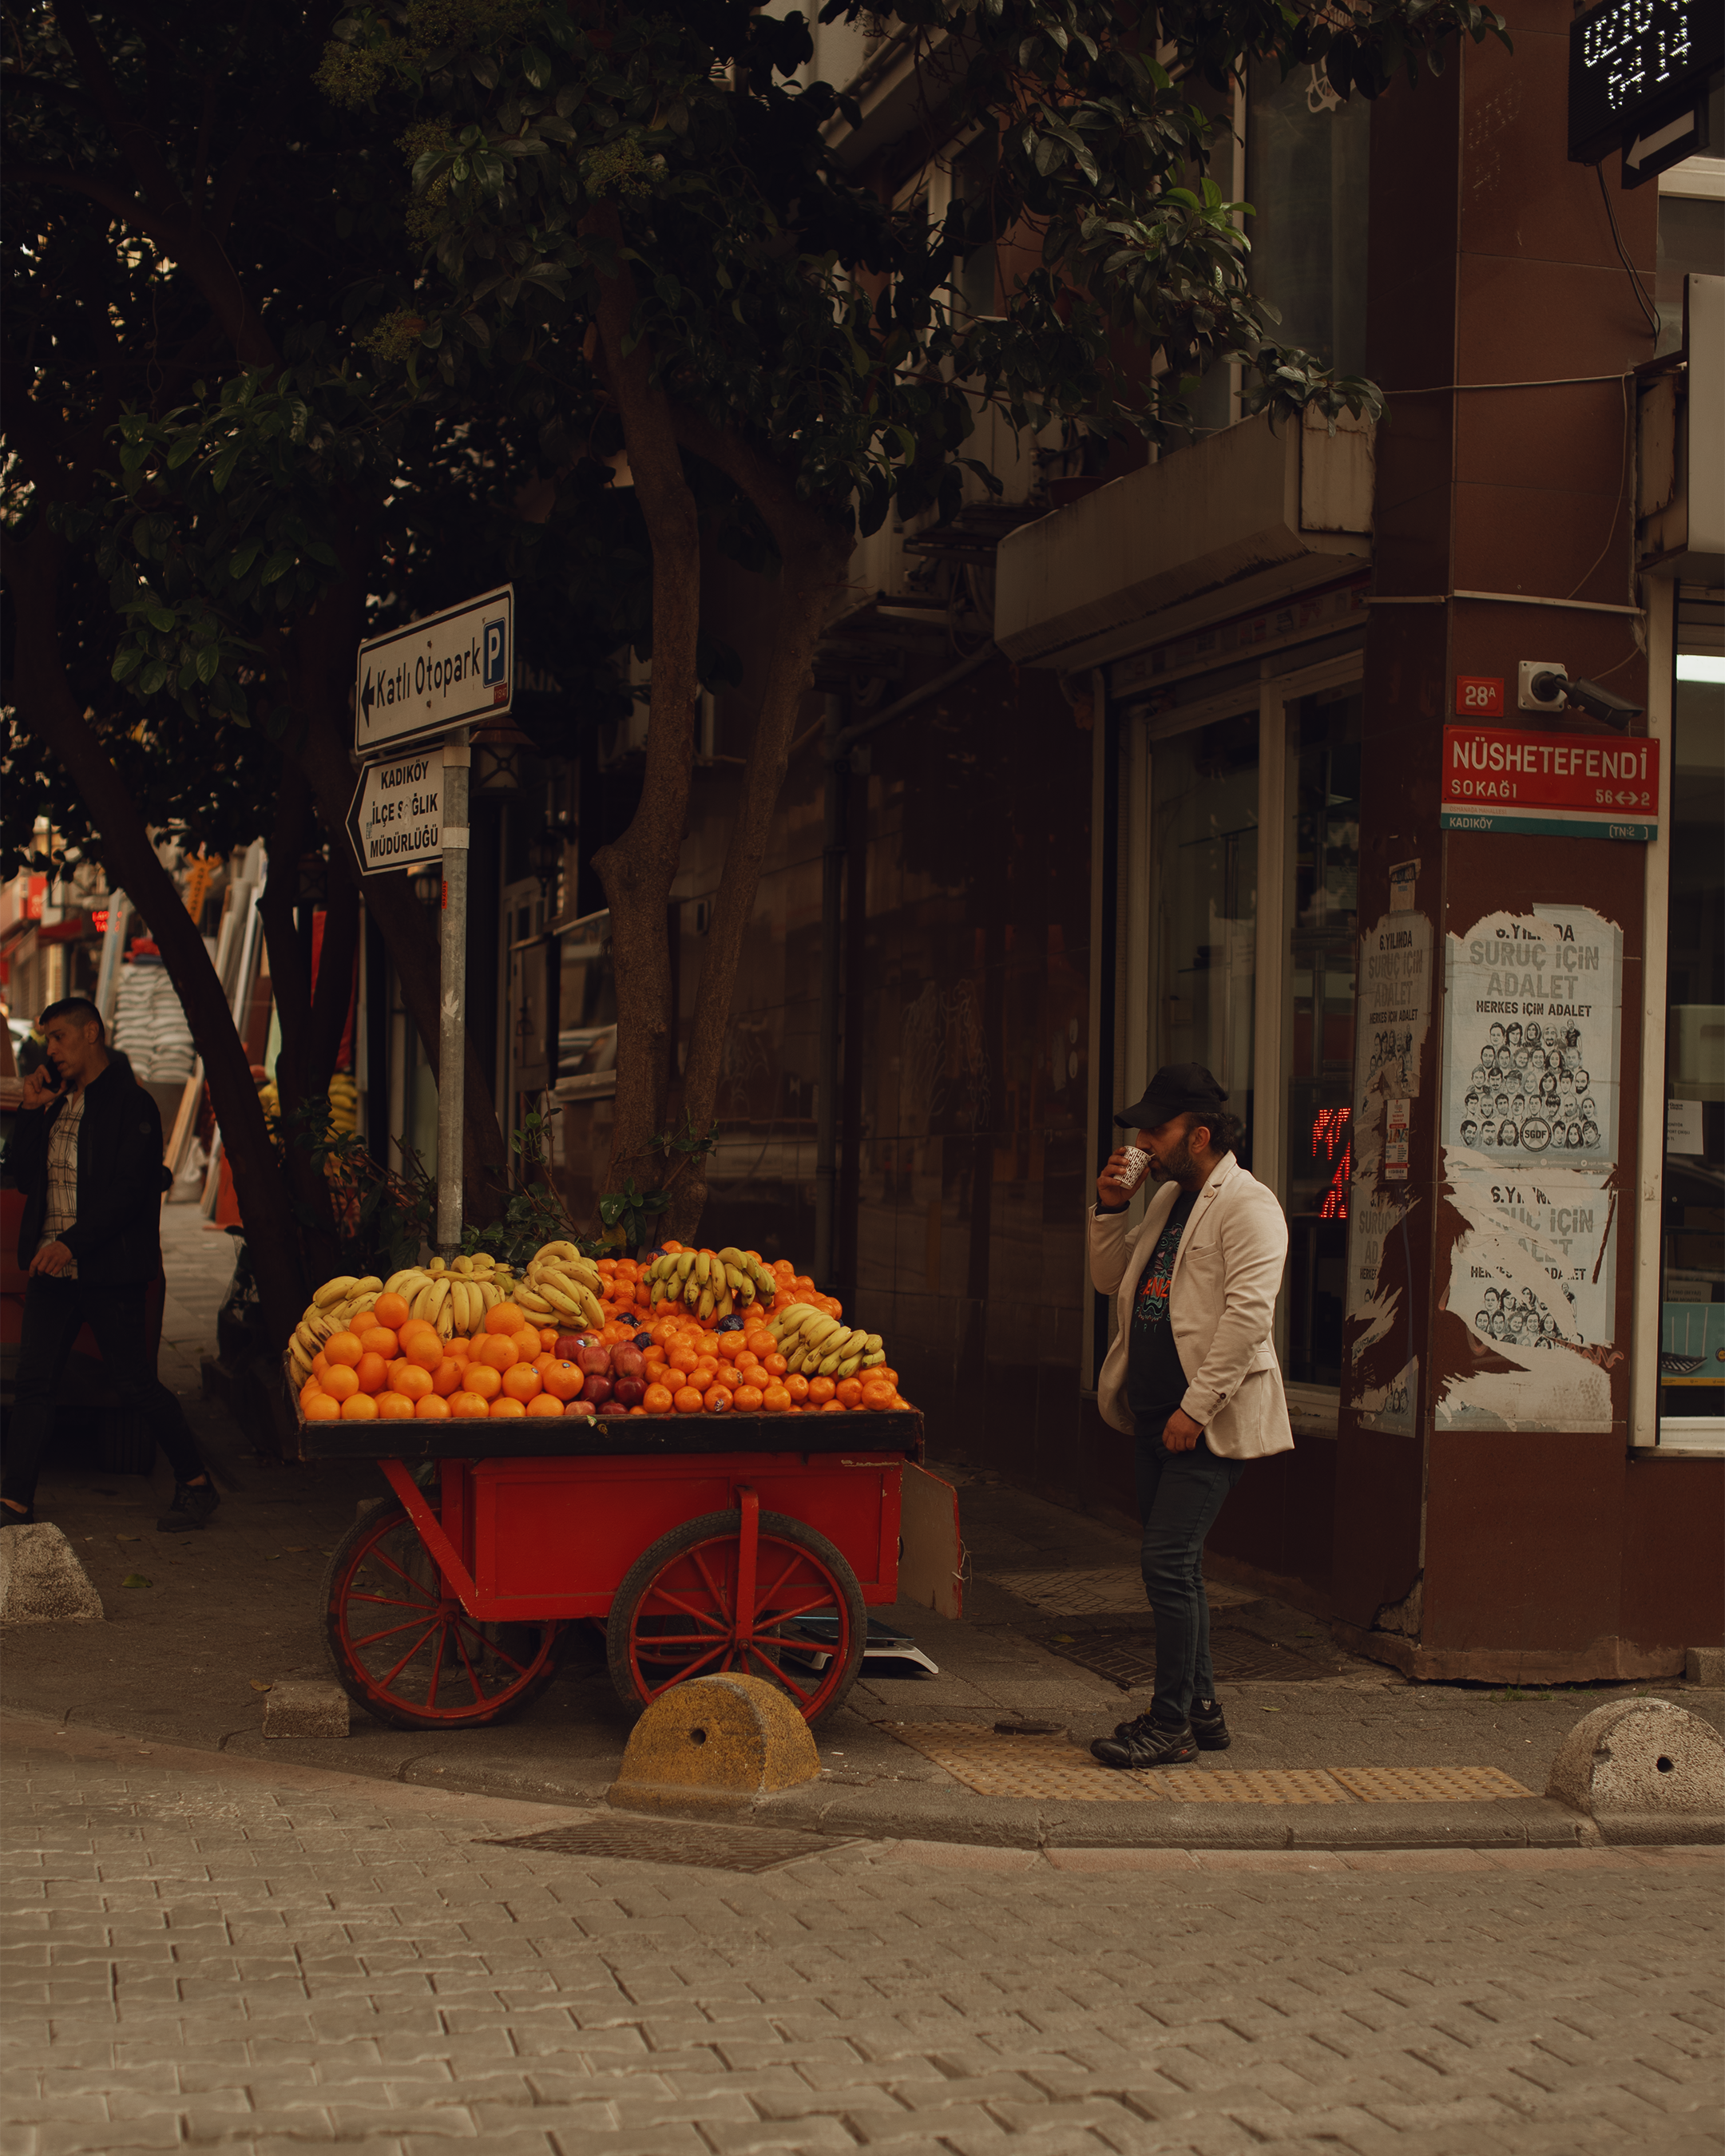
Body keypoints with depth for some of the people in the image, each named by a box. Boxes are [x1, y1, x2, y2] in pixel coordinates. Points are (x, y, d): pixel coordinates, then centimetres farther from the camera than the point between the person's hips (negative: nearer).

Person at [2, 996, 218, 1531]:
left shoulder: (132, 1105, -8)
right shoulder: (55, 1101, 15)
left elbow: (129, 1191, -15)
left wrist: (72, 1242, -21)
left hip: (109, 1271, -7)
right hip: (52, 1266, 7)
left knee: (133, 1381, -2)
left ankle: (196, 1484, 13)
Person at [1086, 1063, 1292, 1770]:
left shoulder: (1246, 1204, -12)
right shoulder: (1169, 1200, 16)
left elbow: (1248, 1314, -20)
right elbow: (1112, 1281, 24)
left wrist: (1194, 1407, -21)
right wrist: (1110, 1210, 7)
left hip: (1209, 1421, -9)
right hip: (1157, 1416, 9)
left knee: (1168, 1562, -12)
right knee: (1176, 1566, 13)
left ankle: (1171, 1724, -4)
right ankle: (1201, 1708, 24)